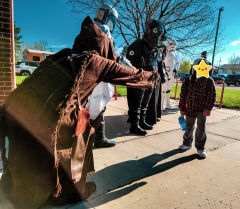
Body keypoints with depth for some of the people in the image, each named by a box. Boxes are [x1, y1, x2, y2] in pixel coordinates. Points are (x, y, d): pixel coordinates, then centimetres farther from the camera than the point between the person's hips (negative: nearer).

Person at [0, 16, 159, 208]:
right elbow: (129, 74, 13)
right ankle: (73, 191, 32)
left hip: (16, 108, 7)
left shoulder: (63, 55, 18)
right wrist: (152, 78, 32)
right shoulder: (93, 61, 3)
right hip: (47, 118, -7)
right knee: (81, 134, 16)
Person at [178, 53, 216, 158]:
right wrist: (182, 109, 1)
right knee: (189, 127, 14)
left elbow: (212, 96, -3)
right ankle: (187, 143, 36)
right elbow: (183, 95, -1)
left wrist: (208, 108, -11)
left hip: (202, 110, -1)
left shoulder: (209, 82, -5)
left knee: (201, 127, -3)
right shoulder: (187, 81, -5)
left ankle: (200, 147, 16)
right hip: (190, 109, 1)